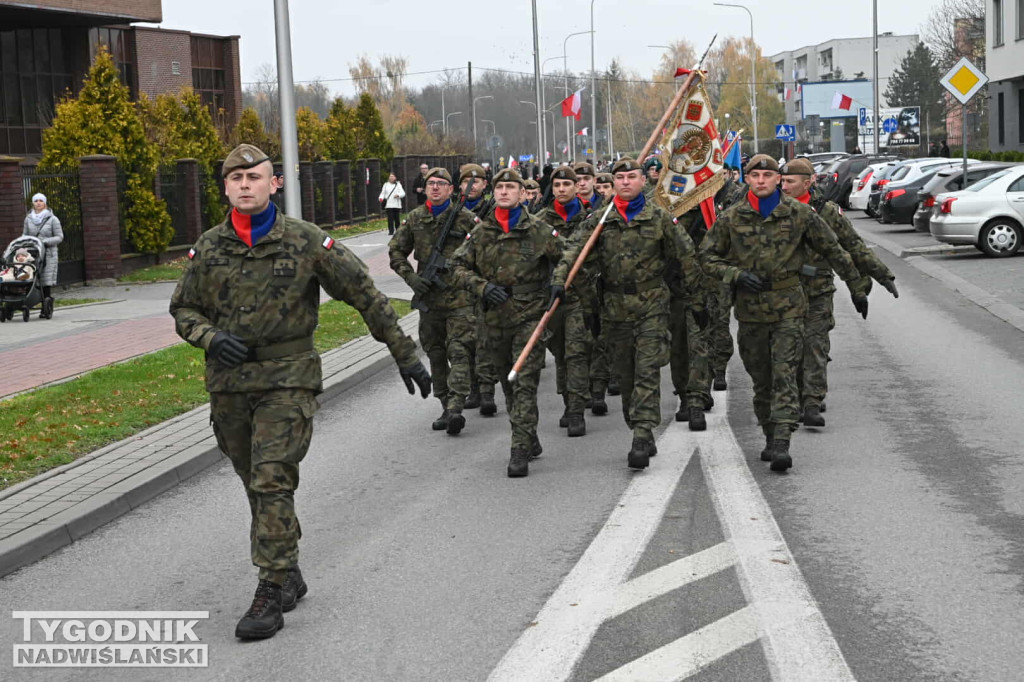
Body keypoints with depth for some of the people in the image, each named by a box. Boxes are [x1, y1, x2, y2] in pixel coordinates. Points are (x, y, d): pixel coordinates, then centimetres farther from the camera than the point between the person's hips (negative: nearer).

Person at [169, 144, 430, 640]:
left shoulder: (306, 241, -5)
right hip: (228, 383, 4)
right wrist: (211, 337, -9)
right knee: (256, 484, 13)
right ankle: (289, 576, 28)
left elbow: (365, 296, 0)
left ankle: (272, 593, -8)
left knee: (272, 482, -13)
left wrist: (404, 354, 0)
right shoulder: (208, 248, 4)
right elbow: (183, 310, 14)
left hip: (288, 379, -4)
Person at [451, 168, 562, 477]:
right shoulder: (480, 232, 6)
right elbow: (460, 267, 7)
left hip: (529, 315, -4)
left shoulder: (538, 230, -2)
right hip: (495, 318, 4)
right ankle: (529, 440, 31)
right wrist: (483, 287, -8)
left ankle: (520, 452, -13)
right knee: (509, 385, 15)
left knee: (525, 384, -12)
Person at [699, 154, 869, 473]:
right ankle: (770, 437, 24)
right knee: (761, 379, 9)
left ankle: (781, 444, -18)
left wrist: (857, 288, 12)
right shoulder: (731, 218, 1)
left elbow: (833, 251, 9)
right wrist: (736, 275, -10)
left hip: (788, 306, -2)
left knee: (784, 375, -12)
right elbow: (708, 256, 7)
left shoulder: (799, 214, 0)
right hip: (750, 308, 2)